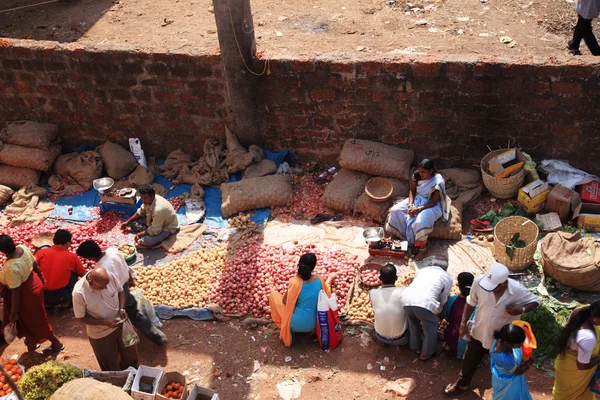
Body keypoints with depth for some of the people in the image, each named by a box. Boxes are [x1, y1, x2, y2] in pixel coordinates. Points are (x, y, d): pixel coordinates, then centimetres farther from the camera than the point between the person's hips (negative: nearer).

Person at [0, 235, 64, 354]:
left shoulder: (10, 268, -38)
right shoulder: (23, 248, -16)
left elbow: (15, 293, -29)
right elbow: (35, 265, 1)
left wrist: (13, 313, -16)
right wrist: (42, 278, 20)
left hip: (26, 295, -8)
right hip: (34, 284, 8)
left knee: (33, 322, 16)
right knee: (29, 319, 31)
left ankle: (57, 344, 34)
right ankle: (32, 341, 54)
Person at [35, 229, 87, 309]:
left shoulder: (42, 252, -2)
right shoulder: (72, 257, -2)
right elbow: (83, 274, 12)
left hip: (41, 295, 2)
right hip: (60, 296, -2)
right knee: (74, 273, 18)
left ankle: (47, 302, 22)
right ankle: (65, 302, 18)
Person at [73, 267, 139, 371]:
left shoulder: (110, 277, -23)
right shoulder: (79, 292, -32)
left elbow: (121, 292, -2)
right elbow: (80, 318, -19)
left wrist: (122, 309, -18)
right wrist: (105, 322, -26)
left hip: (119, 323, 4)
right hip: (100, 334, -4)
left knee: (130, 355, 26)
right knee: (111, 367, 18)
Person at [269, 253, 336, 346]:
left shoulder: (295, 282, -21)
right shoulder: (319, 279, -9)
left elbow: (285, 301, -5)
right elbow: (326, 291, 14)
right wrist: (330, 278, 34)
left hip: (295, 324, -5)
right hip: (312, 325, 5)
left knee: (273, 294, 12)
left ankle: (288, 332, 11)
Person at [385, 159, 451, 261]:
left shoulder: (438, 182, -26)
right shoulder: (417, 175, -11)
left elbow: (434, 202, -23)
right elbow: (412, 191, 1)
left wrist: (418, 209, -30)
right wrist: (410, 205, -16)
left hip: (431, 205, -6)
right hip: (417, 199, 6)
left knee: (420, 221, -35)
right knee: (395, 210, -11)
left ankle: (423, 247, -13)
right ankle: (401, 235, 7)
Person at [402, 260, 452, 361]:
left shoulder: (423, 269, 31)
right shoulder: (447, 277, 21)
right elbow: (443, 299, 24)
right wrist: (438, 310, 46)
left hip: (407, 298, 5)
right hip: (425, 303, -5)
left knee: (414, 324, 32)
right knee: (430, 329, 21)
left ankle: (416, 347, 47)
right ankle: (426, 353, 36)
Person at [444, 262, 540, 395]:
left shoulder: (518, 290, -32)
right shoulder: (480, 281, -29)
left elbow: (535, 301, -11)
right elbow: (471, 302, -8)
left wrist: (521, 309, -32)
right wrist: (463, 324, -2)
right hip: (479, 331, 2)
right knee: (470, 360, 25)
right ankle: (462, 384, 52)